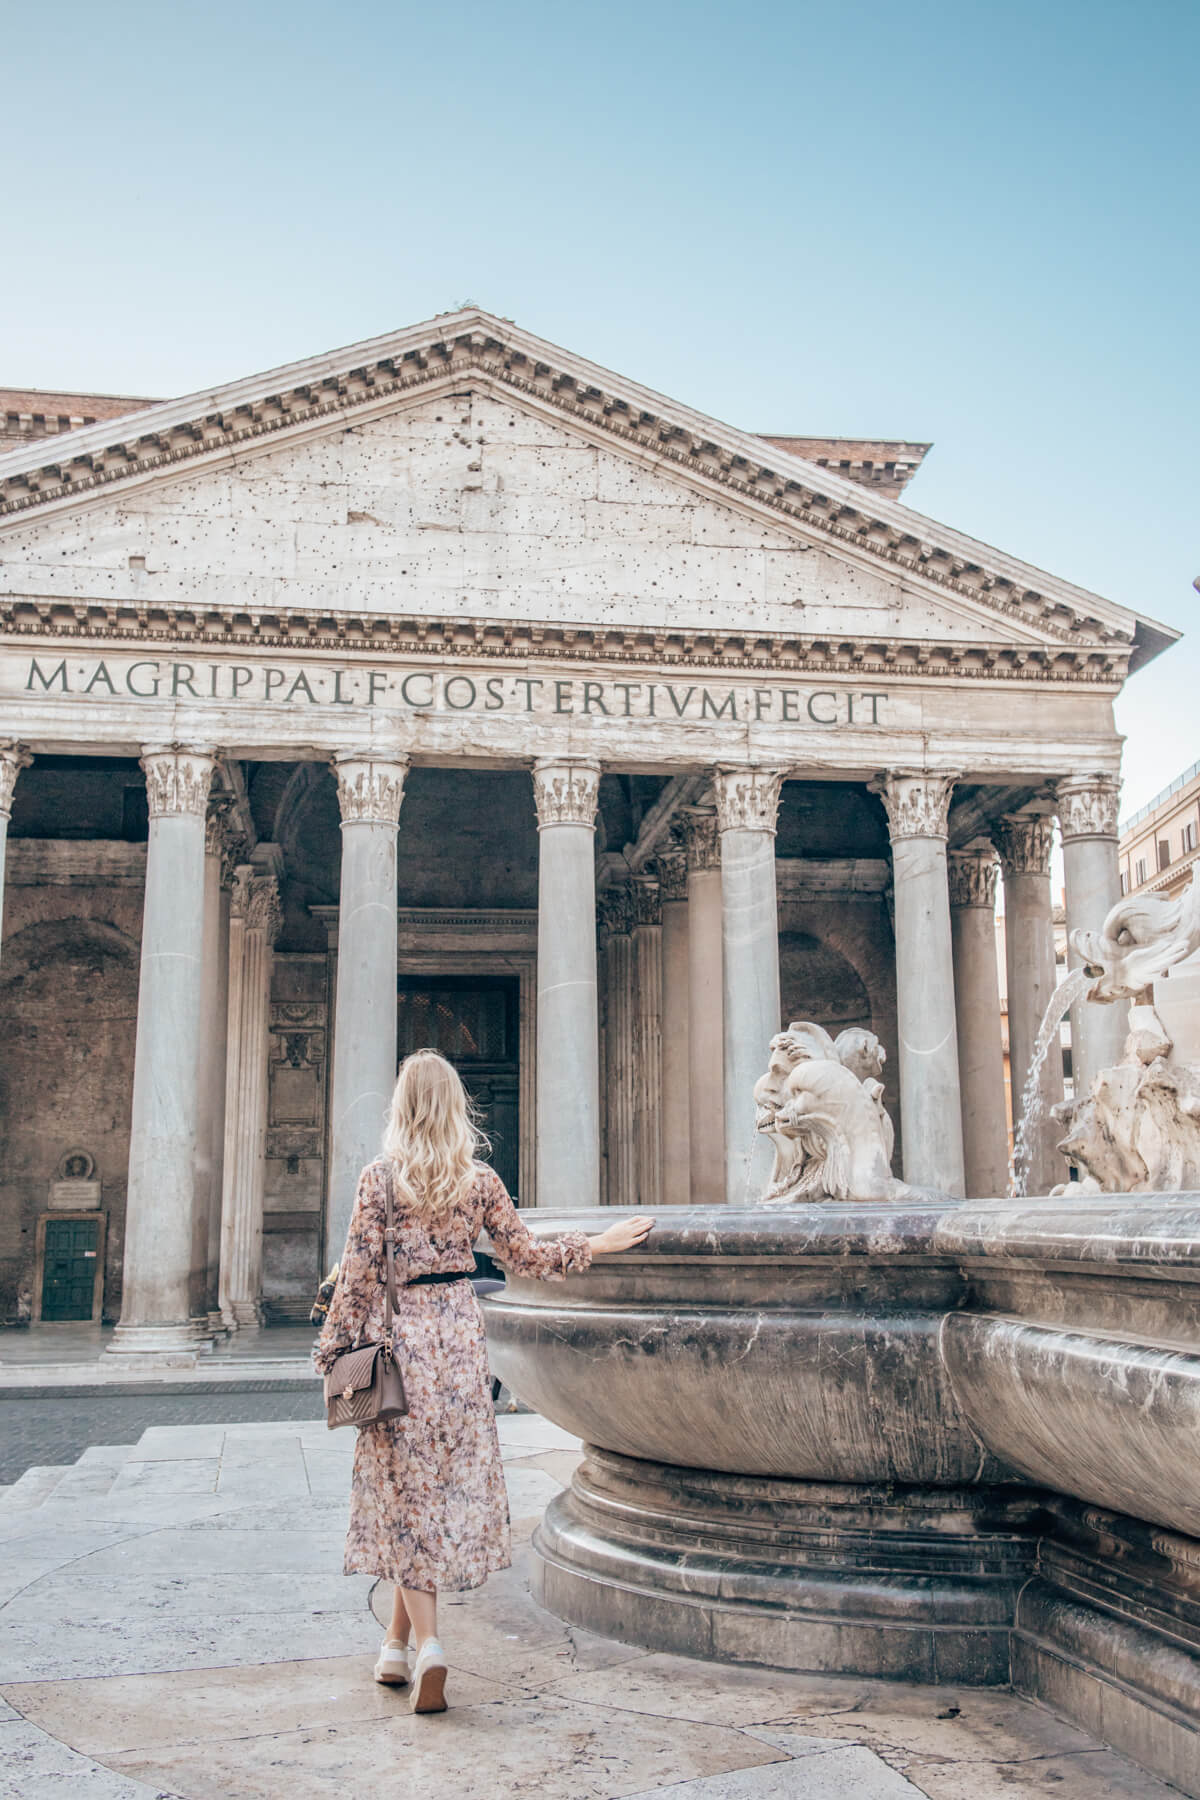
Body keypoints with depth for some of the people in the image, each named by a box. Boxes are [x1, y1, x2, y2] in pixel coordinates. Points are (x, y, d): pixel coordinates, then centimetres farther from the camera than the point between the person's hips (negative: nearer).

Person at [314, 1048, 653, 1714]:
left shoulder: (379, 1177, -7)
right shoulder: (480, 1179, 1)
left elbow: (359, 1272, -7)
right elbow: (525, 1255, 6)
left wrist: (335, 1351, 3)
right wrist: (598, 1243, 19)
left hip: (398, 1335, -2)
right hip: (459, 1335, 3)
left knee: (405, 1486, 5)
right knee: (448, 1484, 12)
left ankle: (424, 1642, -7)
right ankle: (400, 1642, 21)